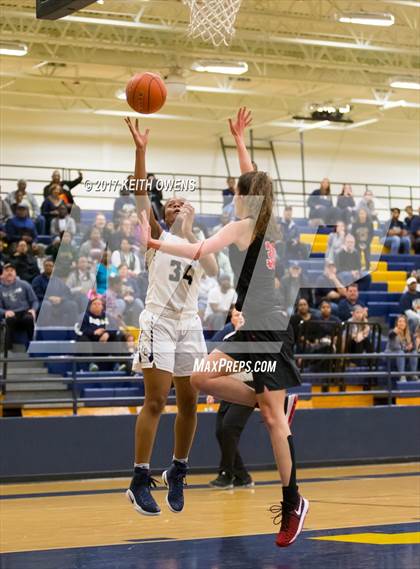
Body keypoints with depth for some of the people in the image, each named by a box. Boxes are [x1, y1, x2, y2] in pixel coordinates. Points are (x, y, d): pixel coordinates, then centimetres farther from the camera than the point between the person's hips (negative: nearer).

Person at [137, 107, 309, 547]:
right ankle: (275, 408, 7)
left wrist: (153, 243, -24)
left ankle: (293, 503, 0)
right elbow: (253, 181, 27)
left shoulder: (243, 226, -11)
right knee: (201, 377, 3)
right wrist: (239, 138, 34)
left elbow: (198, 252, -23)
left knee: (273, 418, -5)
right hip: (253, 330, 8)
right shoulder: (263, 224, 10)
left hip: (267, 331, -8)